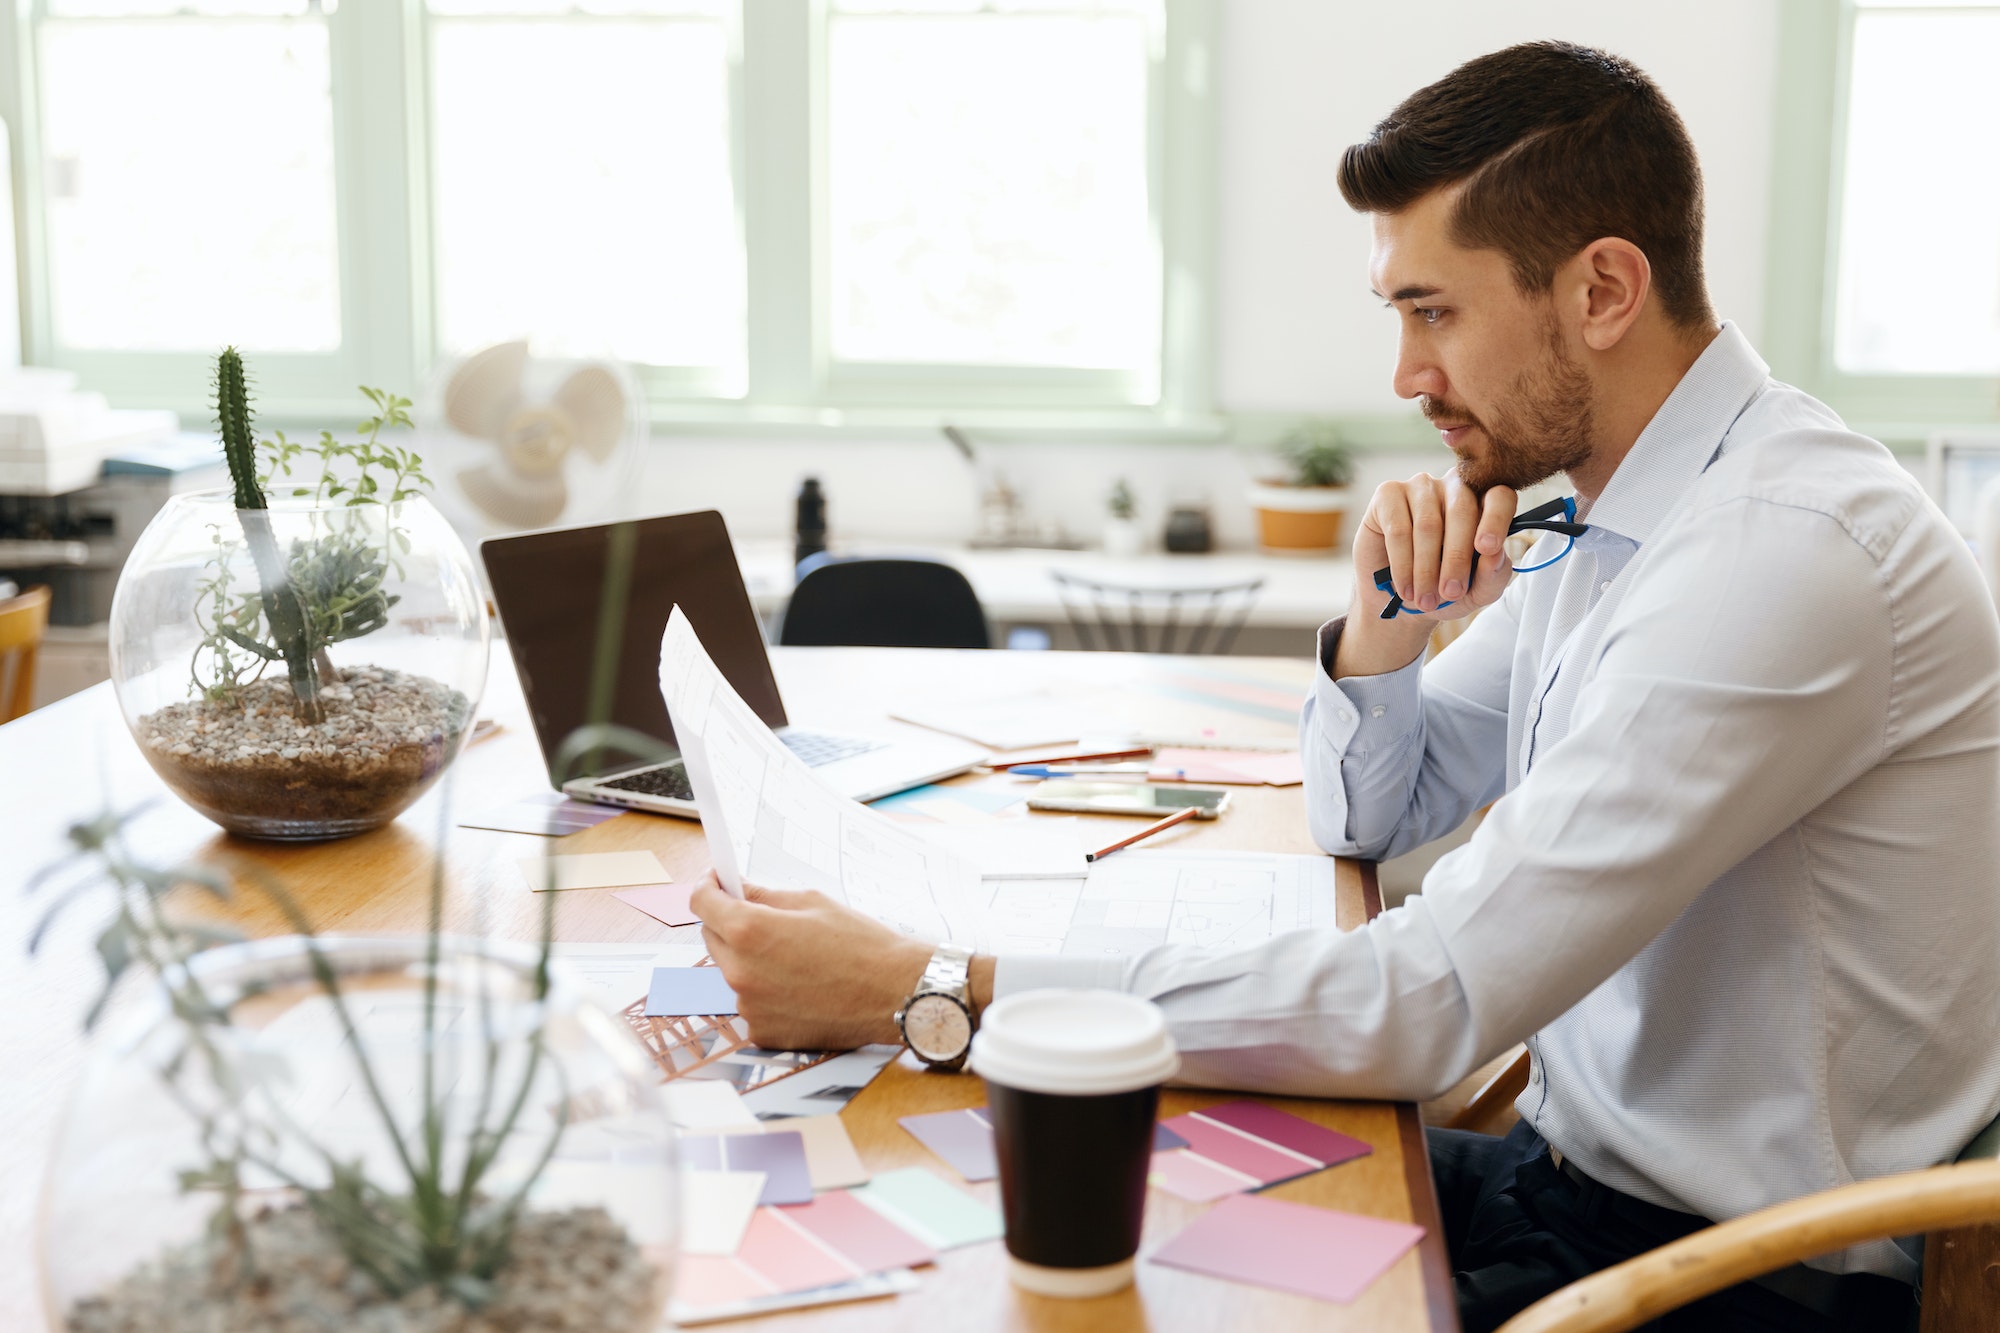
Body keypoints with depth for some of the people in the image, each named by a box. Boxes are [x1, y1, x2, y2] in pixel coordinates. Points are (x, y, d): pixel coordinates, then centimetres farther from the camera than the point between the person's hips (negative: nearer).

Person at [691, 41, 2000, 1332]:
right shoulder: (1603, 515, 5)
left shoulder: (1786, 547, -26)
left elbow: (1431, 1004, -30)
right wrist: (1383, 619, -8)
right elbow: (1368, 816, 15)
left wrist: (926, 990, -30)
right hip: (1591, 1170, 8)